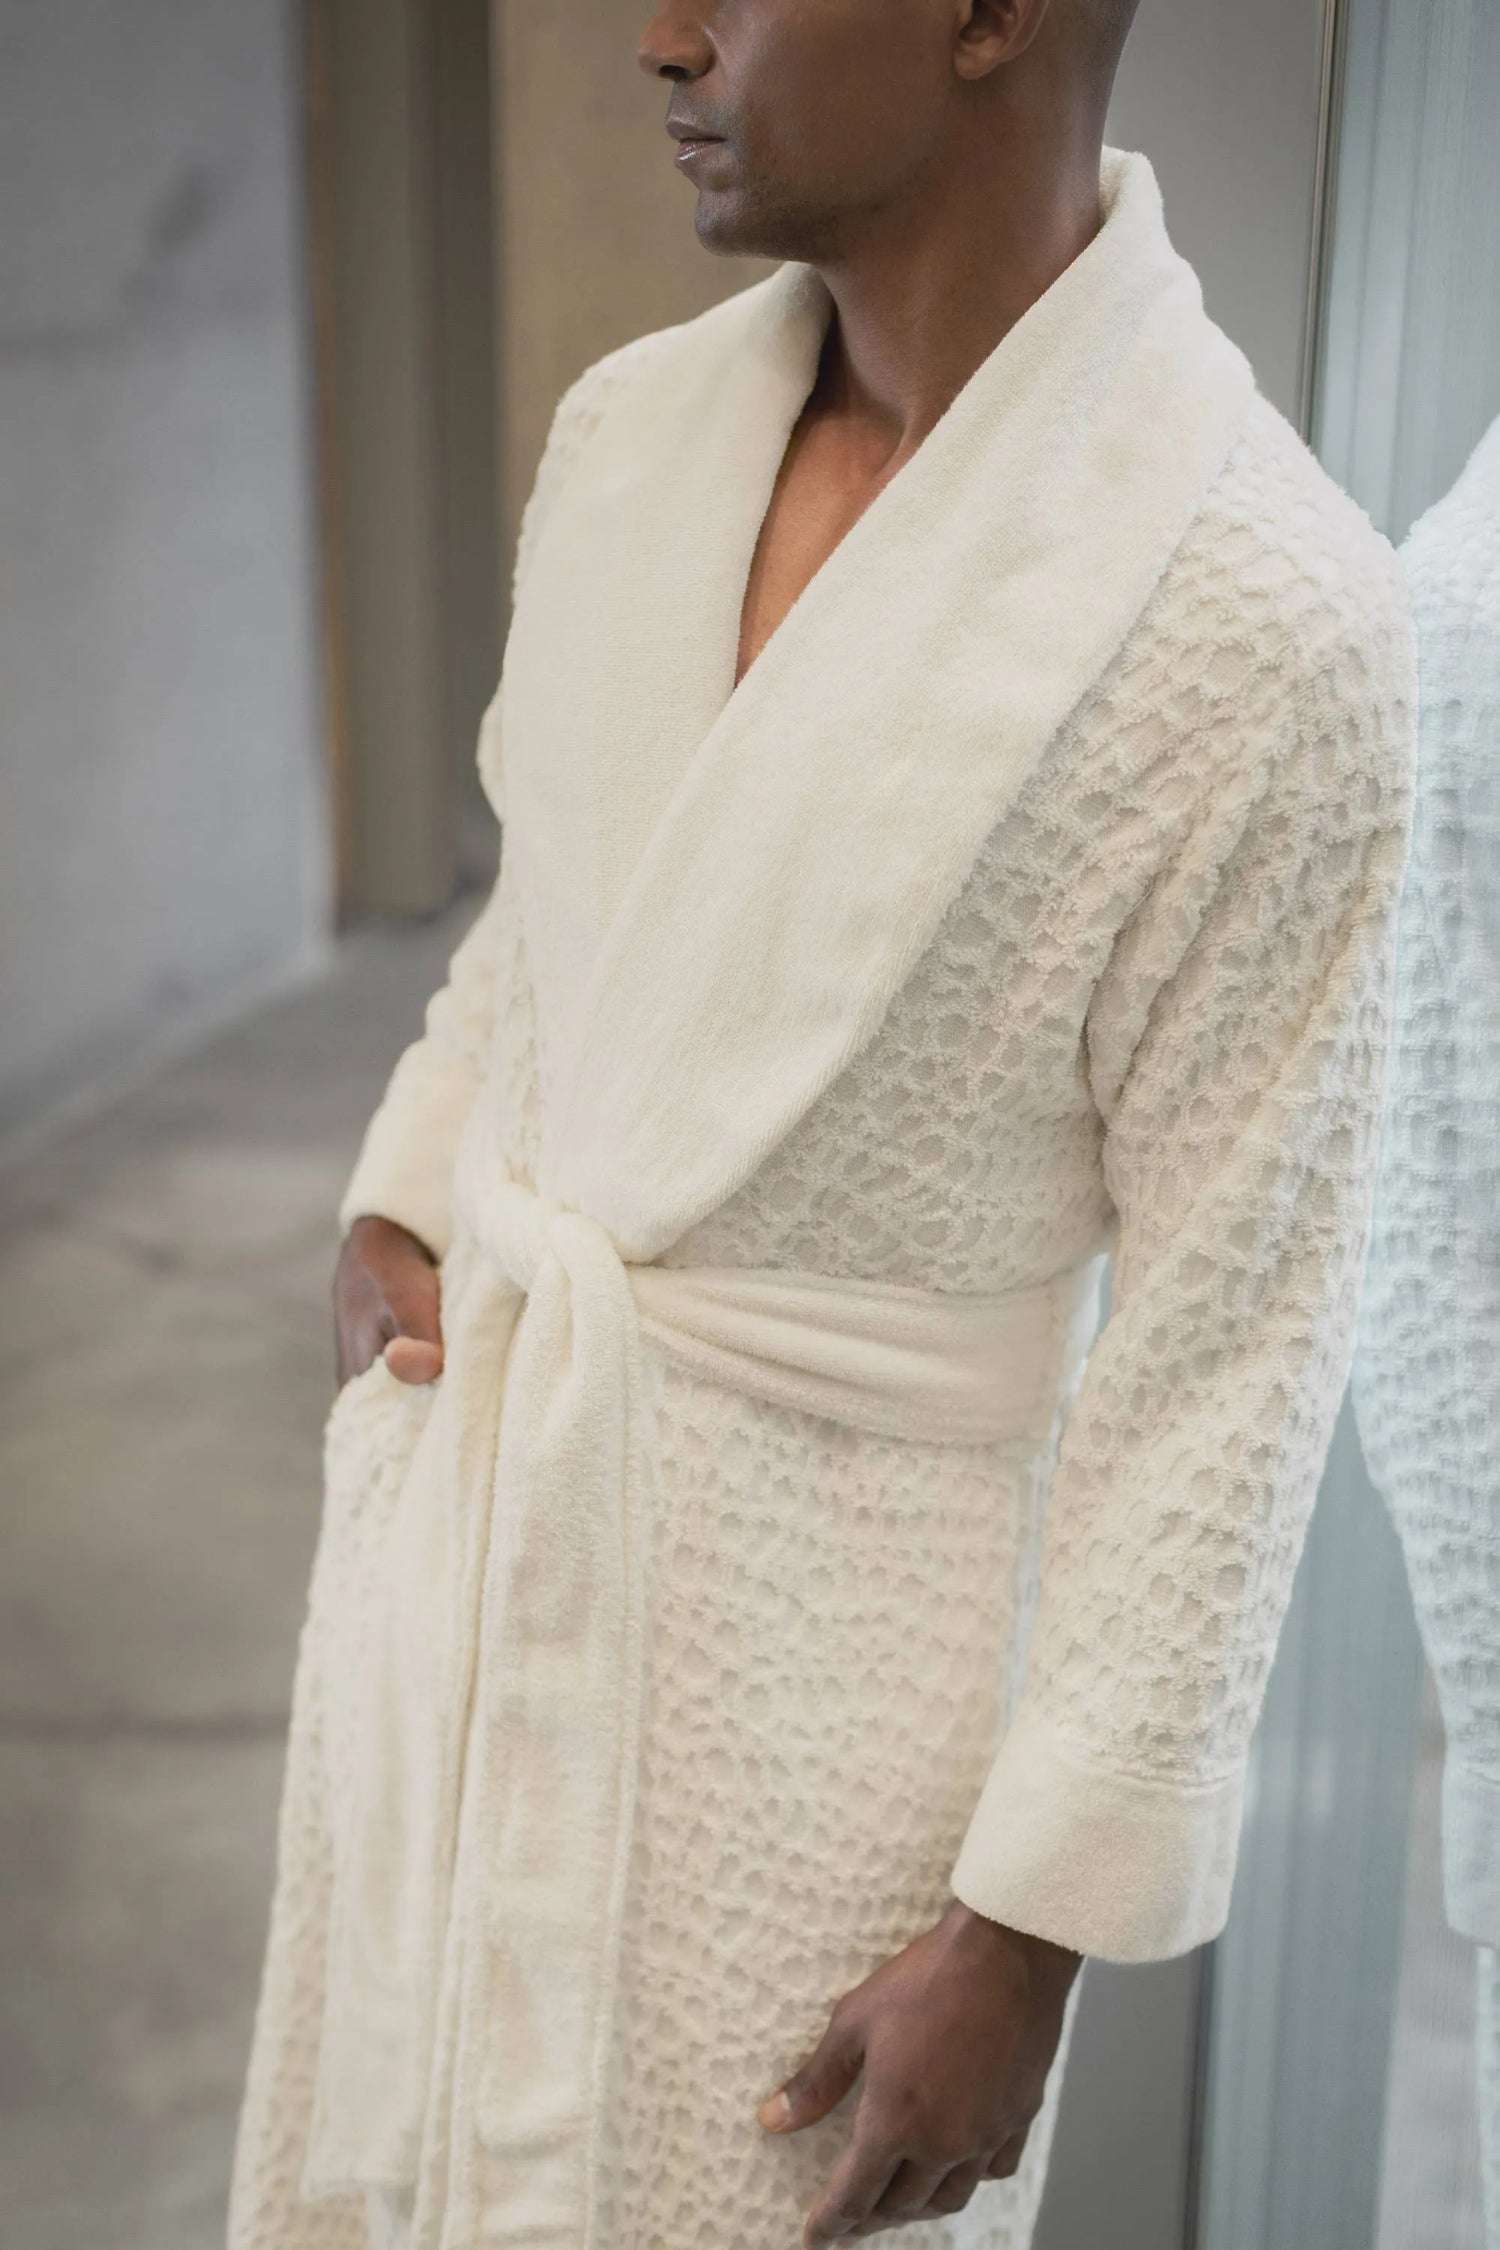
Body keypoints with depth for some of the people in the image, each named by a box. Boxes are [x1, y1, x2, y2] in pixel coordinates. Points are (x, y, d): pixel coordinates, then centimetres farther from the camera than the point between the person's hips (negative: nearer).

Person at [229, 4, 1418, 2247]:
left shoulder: (1267, 623, -20)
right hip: (451, 1527, 6)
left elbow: (1231, 1329, -16)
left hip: (811, 1638, -6)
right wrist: (400, 1208, 1)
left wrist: (1037, 1923, -12)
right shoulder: (628, 427, -1)